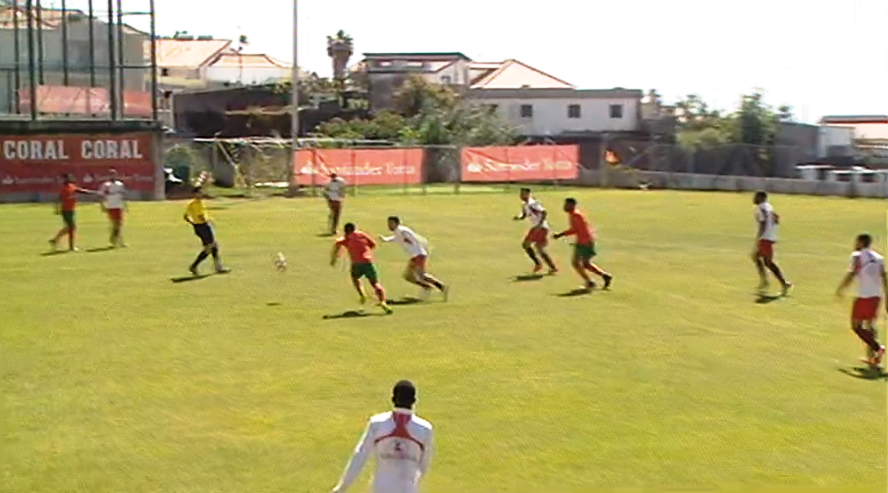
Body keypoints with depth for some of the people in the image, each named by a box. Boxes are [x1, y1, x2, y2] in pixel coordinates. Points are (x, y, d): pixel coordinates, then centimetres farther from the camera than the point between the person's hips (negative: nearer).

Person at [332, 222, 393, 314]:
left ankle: (362, 294, 14)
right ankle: (382, 301, -16)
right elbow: (373, 244, 17)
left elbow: (337, 243, -5)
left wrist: (334, 258, 4)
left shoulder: (346, 237, 15)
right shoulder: (362, 234, 19)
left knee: (355, 277, 33)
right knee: (376, 283, 7)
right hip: (368, 262, 0)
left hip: (357, 263, 0)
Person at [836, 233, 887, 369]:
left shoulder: (857, 256, -5)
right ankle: (871, 357, 17)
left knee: (856, 326, 2)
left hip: (863, 296, -6)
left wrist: (840, 290, -3)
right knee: (870, 325, 17)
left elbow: (851, 274, -14)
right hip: (876, 296, 6)